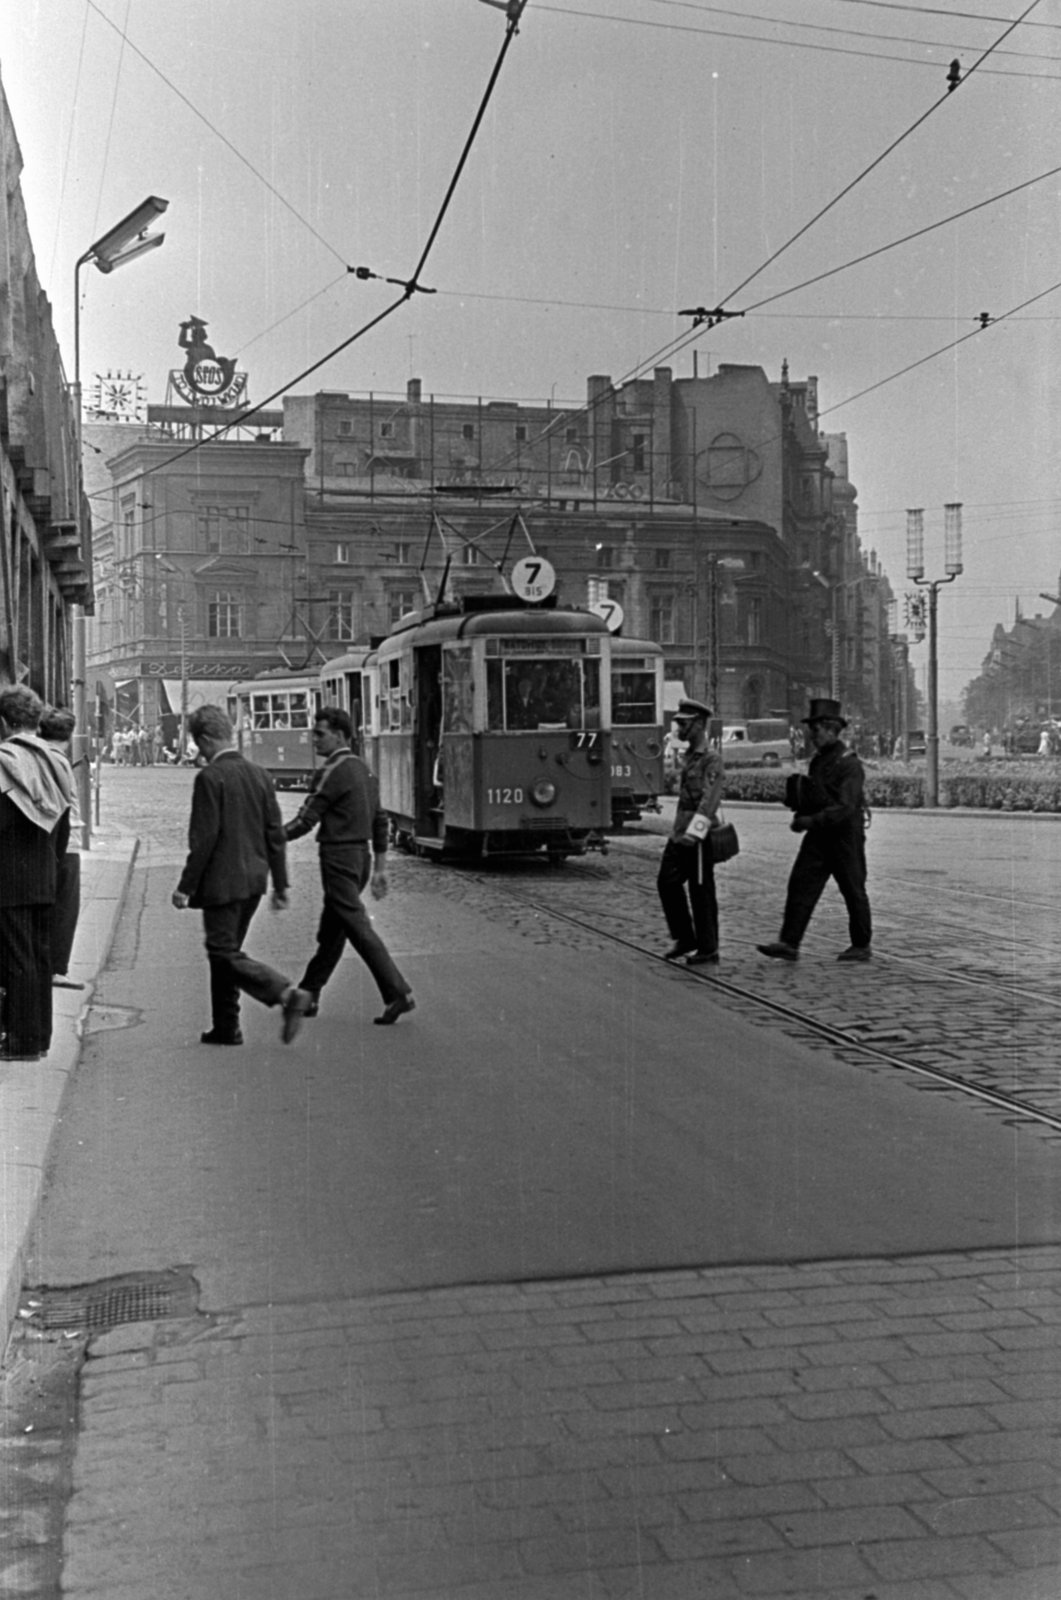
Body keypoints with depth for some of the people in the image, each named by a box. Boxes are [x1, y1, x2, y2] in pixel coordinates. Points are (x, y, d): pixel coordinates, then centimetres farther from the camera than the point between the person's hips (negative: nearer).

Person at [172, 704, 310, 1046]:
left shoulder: (209, 777, -13)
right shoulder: (259, 774, 8)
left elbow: (204, 838, -17)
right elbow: (275, 834, 9)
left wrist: (186, 886, -10)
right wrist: (280, 884, 14)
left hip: (223, 881, -8)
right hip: (254, 880, 8)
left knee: (225, 953, -3)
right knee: (225, 951, 18)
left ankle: (287, 993, -19)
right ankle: (226, 1028, 22)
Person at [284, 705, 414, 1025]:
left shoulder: (332, 773, -15)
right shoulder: (362, 769, 13)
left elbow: (305, 821, -16)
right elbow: (380, 820, 16)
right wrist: (380, 867, 19)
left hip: (339, 858, -9)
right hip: (361, 855, 9)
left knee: (358, 928, -9)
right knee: (330, 932, 15)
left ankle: (398, 993, -12)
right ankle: (308, 996, 25)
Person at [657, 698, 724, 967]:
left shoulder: (712, 760, -13)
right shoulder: (687, 757, 14)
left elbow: (710, 800, -23)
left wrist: (694, 833, -31)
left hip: (698, 839, -9)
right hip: (679, 834, 9)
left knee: (701, 892, -1)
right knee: (667, 882, 9)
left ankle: (708, 951, 9)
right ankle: (685, 939, 20)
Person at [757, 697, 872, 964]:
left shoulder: (849, 764, -16)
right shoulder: (818, 760, 10)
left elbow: (846, 808, -25)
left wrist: (810, 821, -28)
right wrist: (801, 815, 2)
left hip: (845, 836, -7)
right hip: (818, 836, 7)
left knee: (853, 892, 6)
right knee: (800, 886, -3)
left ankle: (861, 947, 20)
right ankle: (788, 944, -7)